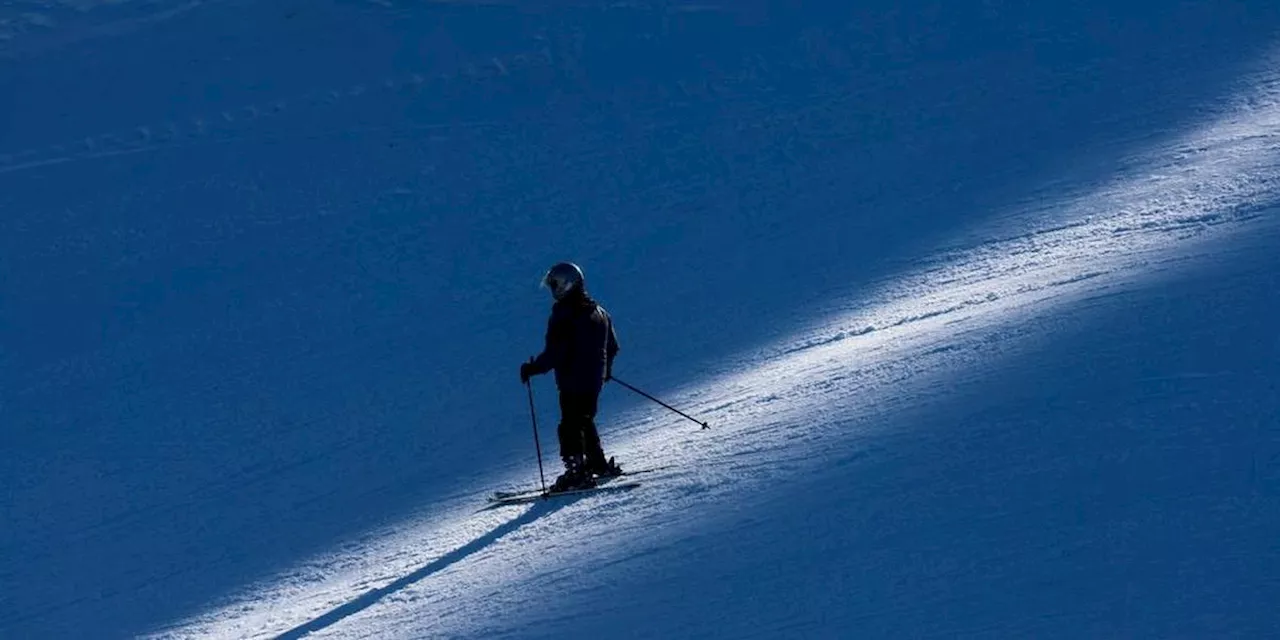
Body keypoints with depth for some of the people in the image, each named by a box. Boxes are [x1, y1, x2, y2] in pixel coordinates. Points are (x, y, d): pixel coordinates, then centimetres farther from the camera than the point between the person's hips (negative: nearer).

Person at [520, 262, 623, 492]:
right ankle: (599, 464, 30)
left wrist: (531, 369, -11)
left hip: (572, 382, -8)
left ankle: (576, 470, -9)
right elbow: (612, 347, 17)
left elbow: (554, 354, -22)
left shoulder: (564, 317, -17)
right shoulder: (599, 312, 8)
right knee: (585, 423, 23)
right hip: (594, 380, 8)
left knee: (570, 426, -4)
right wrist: (605, 369, 33)